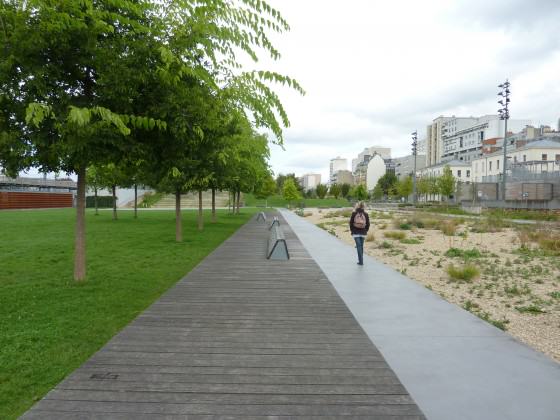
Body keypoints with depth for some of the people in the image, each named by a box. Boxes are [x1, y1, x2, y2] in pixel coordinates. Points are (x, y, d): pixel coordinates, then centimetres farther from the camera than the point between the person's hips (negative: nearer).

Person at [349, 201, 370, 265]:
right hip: (363, 232, 2)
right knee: (361, 246, 14)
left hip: (356, 232, -2)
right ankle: (360, 260, 22)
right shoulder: (366, 214, 1)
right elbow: (368, 224, 3)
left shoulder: (354, 213, -4)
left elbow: (351, 222, -3)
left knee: (359, 246, -3)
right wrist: (366, 231, 14)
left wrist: (351, 230, 8)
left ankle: (361, 261, -9)